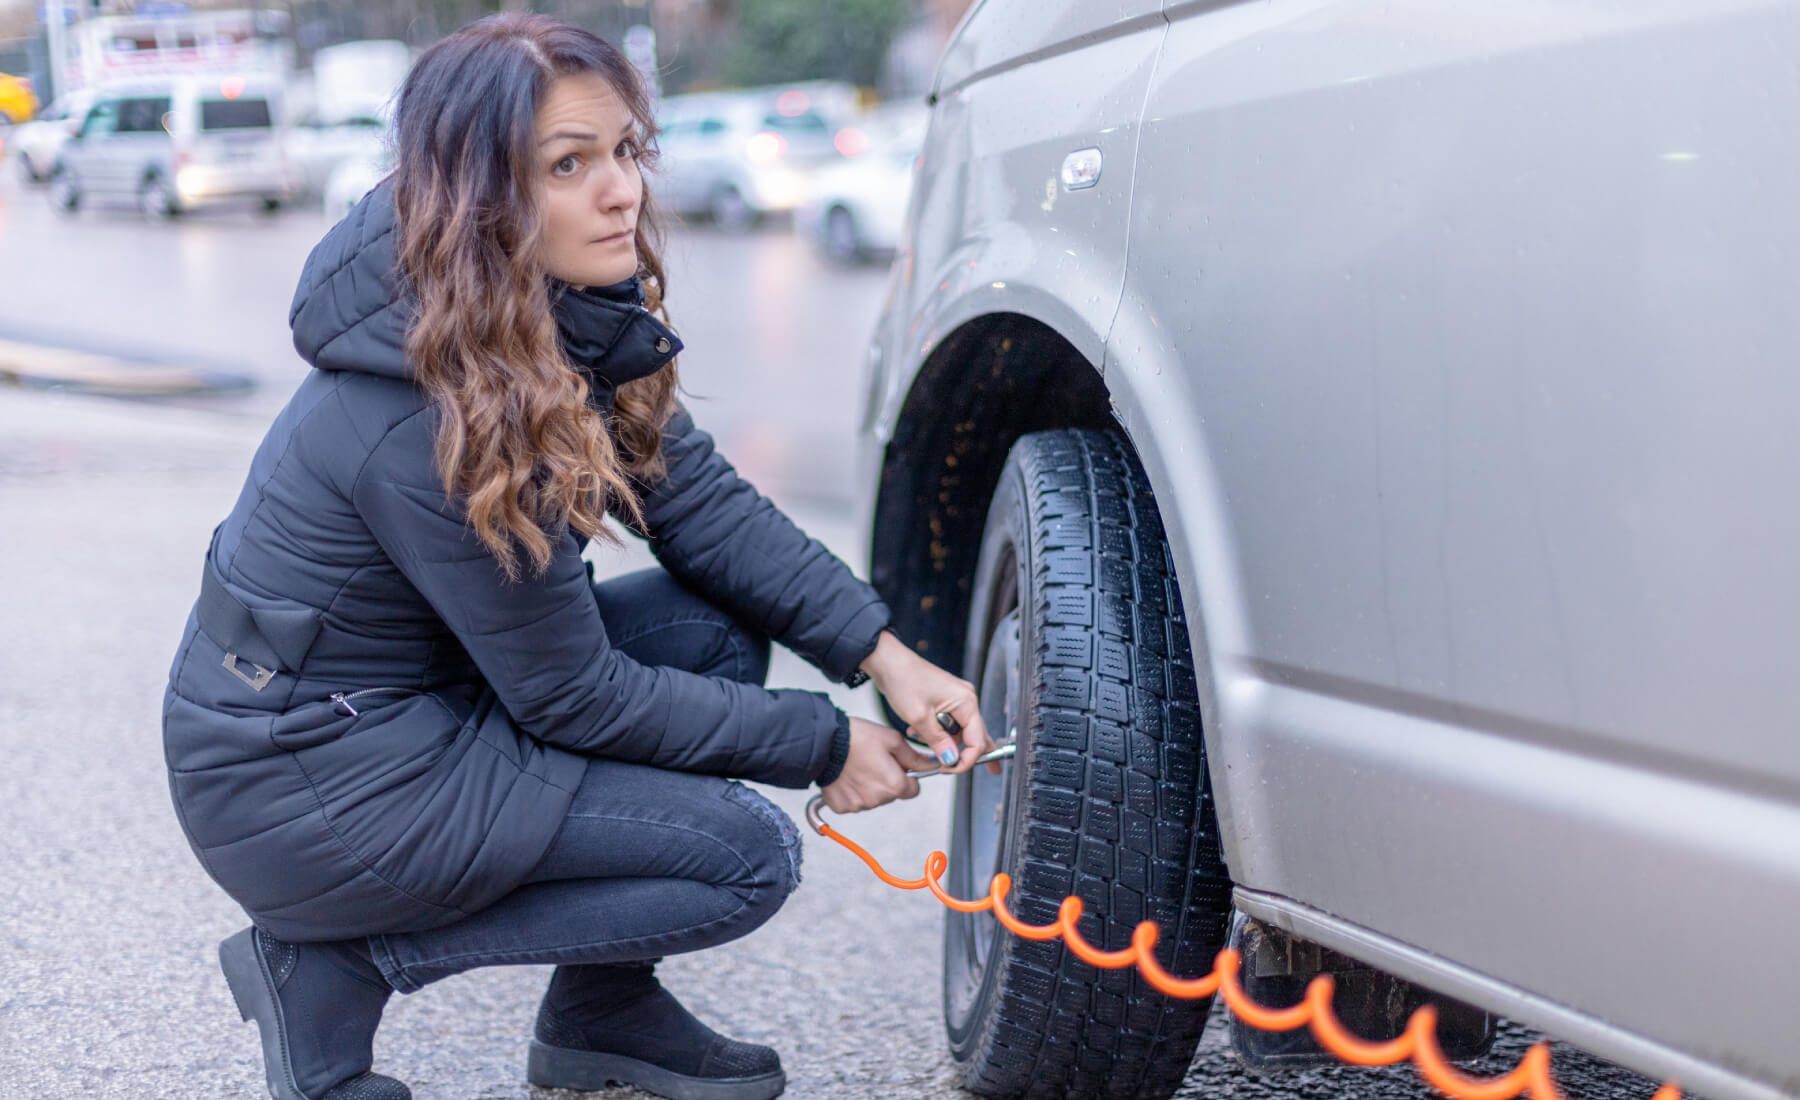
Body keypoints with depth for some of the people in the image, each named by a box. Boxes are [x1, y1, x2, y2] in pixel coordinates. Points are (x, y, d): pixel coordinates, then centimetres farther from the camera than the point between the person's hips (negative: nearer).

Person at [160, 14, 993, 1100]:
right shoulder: (427, 420, -30)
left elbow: (701, 501, 1)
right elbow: (574, 696, -21)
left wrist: (885, 653, -9)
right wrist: (822, 746, -13)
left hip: (418, 690, 9)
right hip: (304, 784, -9)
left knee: (717, 627, 1)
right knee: (746, 856, -11)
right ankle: (339, 969, -3)